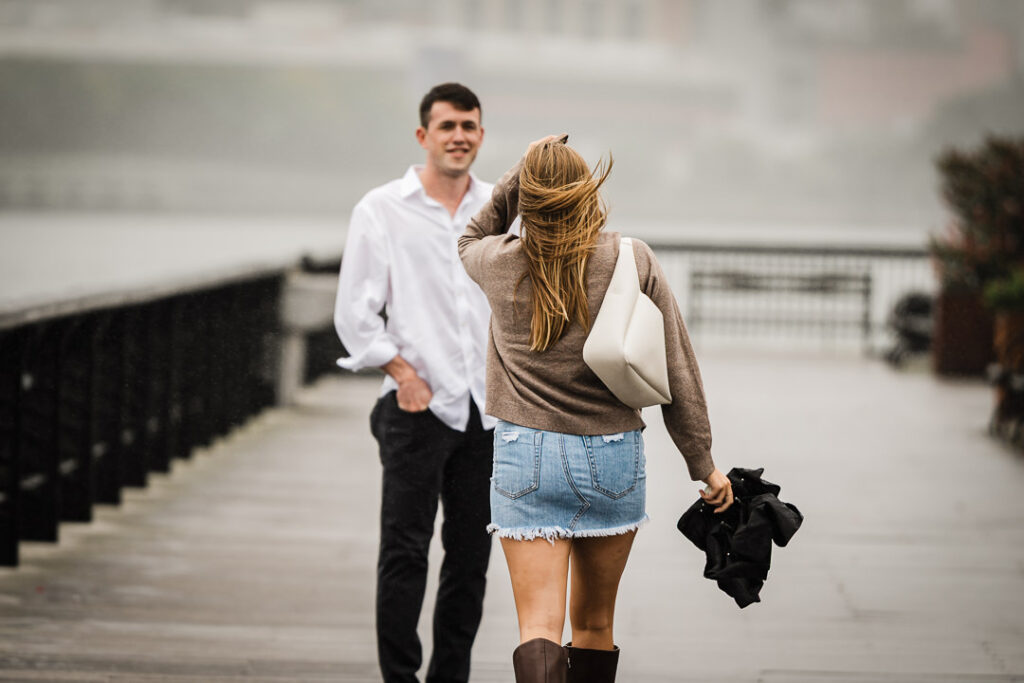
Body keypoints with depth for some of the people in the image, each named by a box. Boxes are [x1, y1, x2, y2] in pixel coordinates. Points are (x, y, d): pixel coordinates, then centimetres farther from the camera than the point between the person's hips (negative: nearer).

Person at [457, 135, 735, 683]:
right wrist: (702, 463, 7)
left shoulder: (501, 263, -2)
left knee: (539, 625, -8)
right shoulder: (632, 260, -4)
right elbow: (676, 370, -1)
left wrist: (515, 180, 11)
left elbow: (471, 241, 25)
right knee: (595, 622, 16)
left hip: (526, 457, -1)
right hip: (614, 457, 1)